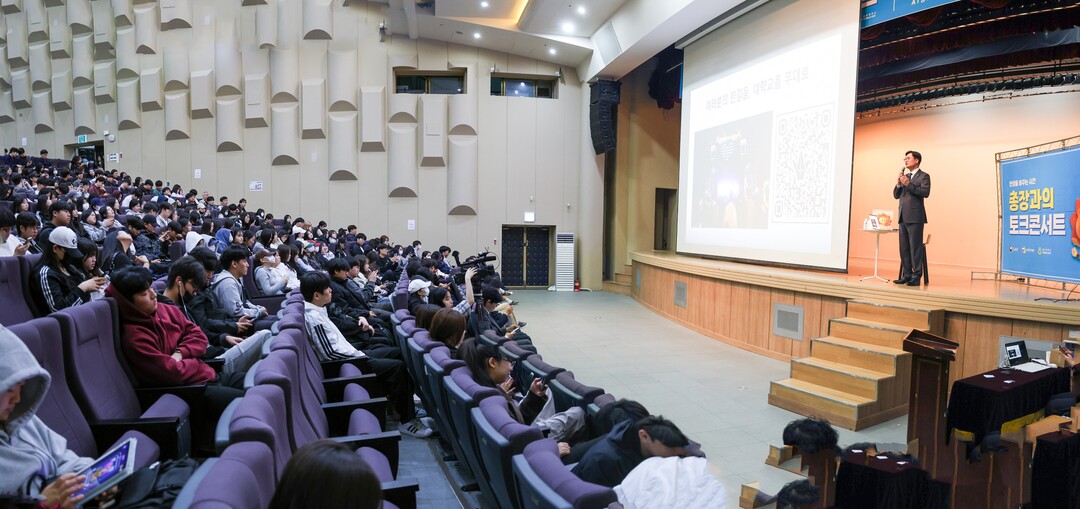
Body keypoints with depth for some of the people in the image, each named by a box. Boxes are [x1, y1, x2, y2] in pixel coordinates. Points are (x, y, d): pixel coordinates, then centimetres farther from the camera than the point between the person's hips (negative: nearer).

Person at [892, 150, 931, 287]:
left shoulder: (923, 176, -1)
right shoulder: (904, 176, 19)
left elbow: (925, 192, -16)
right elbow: (896, 195, 15)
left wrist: (908, 184, -20)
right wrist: (898, 184, -2)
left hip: (915, 217, -7)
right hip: (903, 217, 7)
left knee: (915, 247, -6)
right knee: (904, 248, 9)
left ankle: (916, 277, -3)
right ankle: (906, 275, 15)